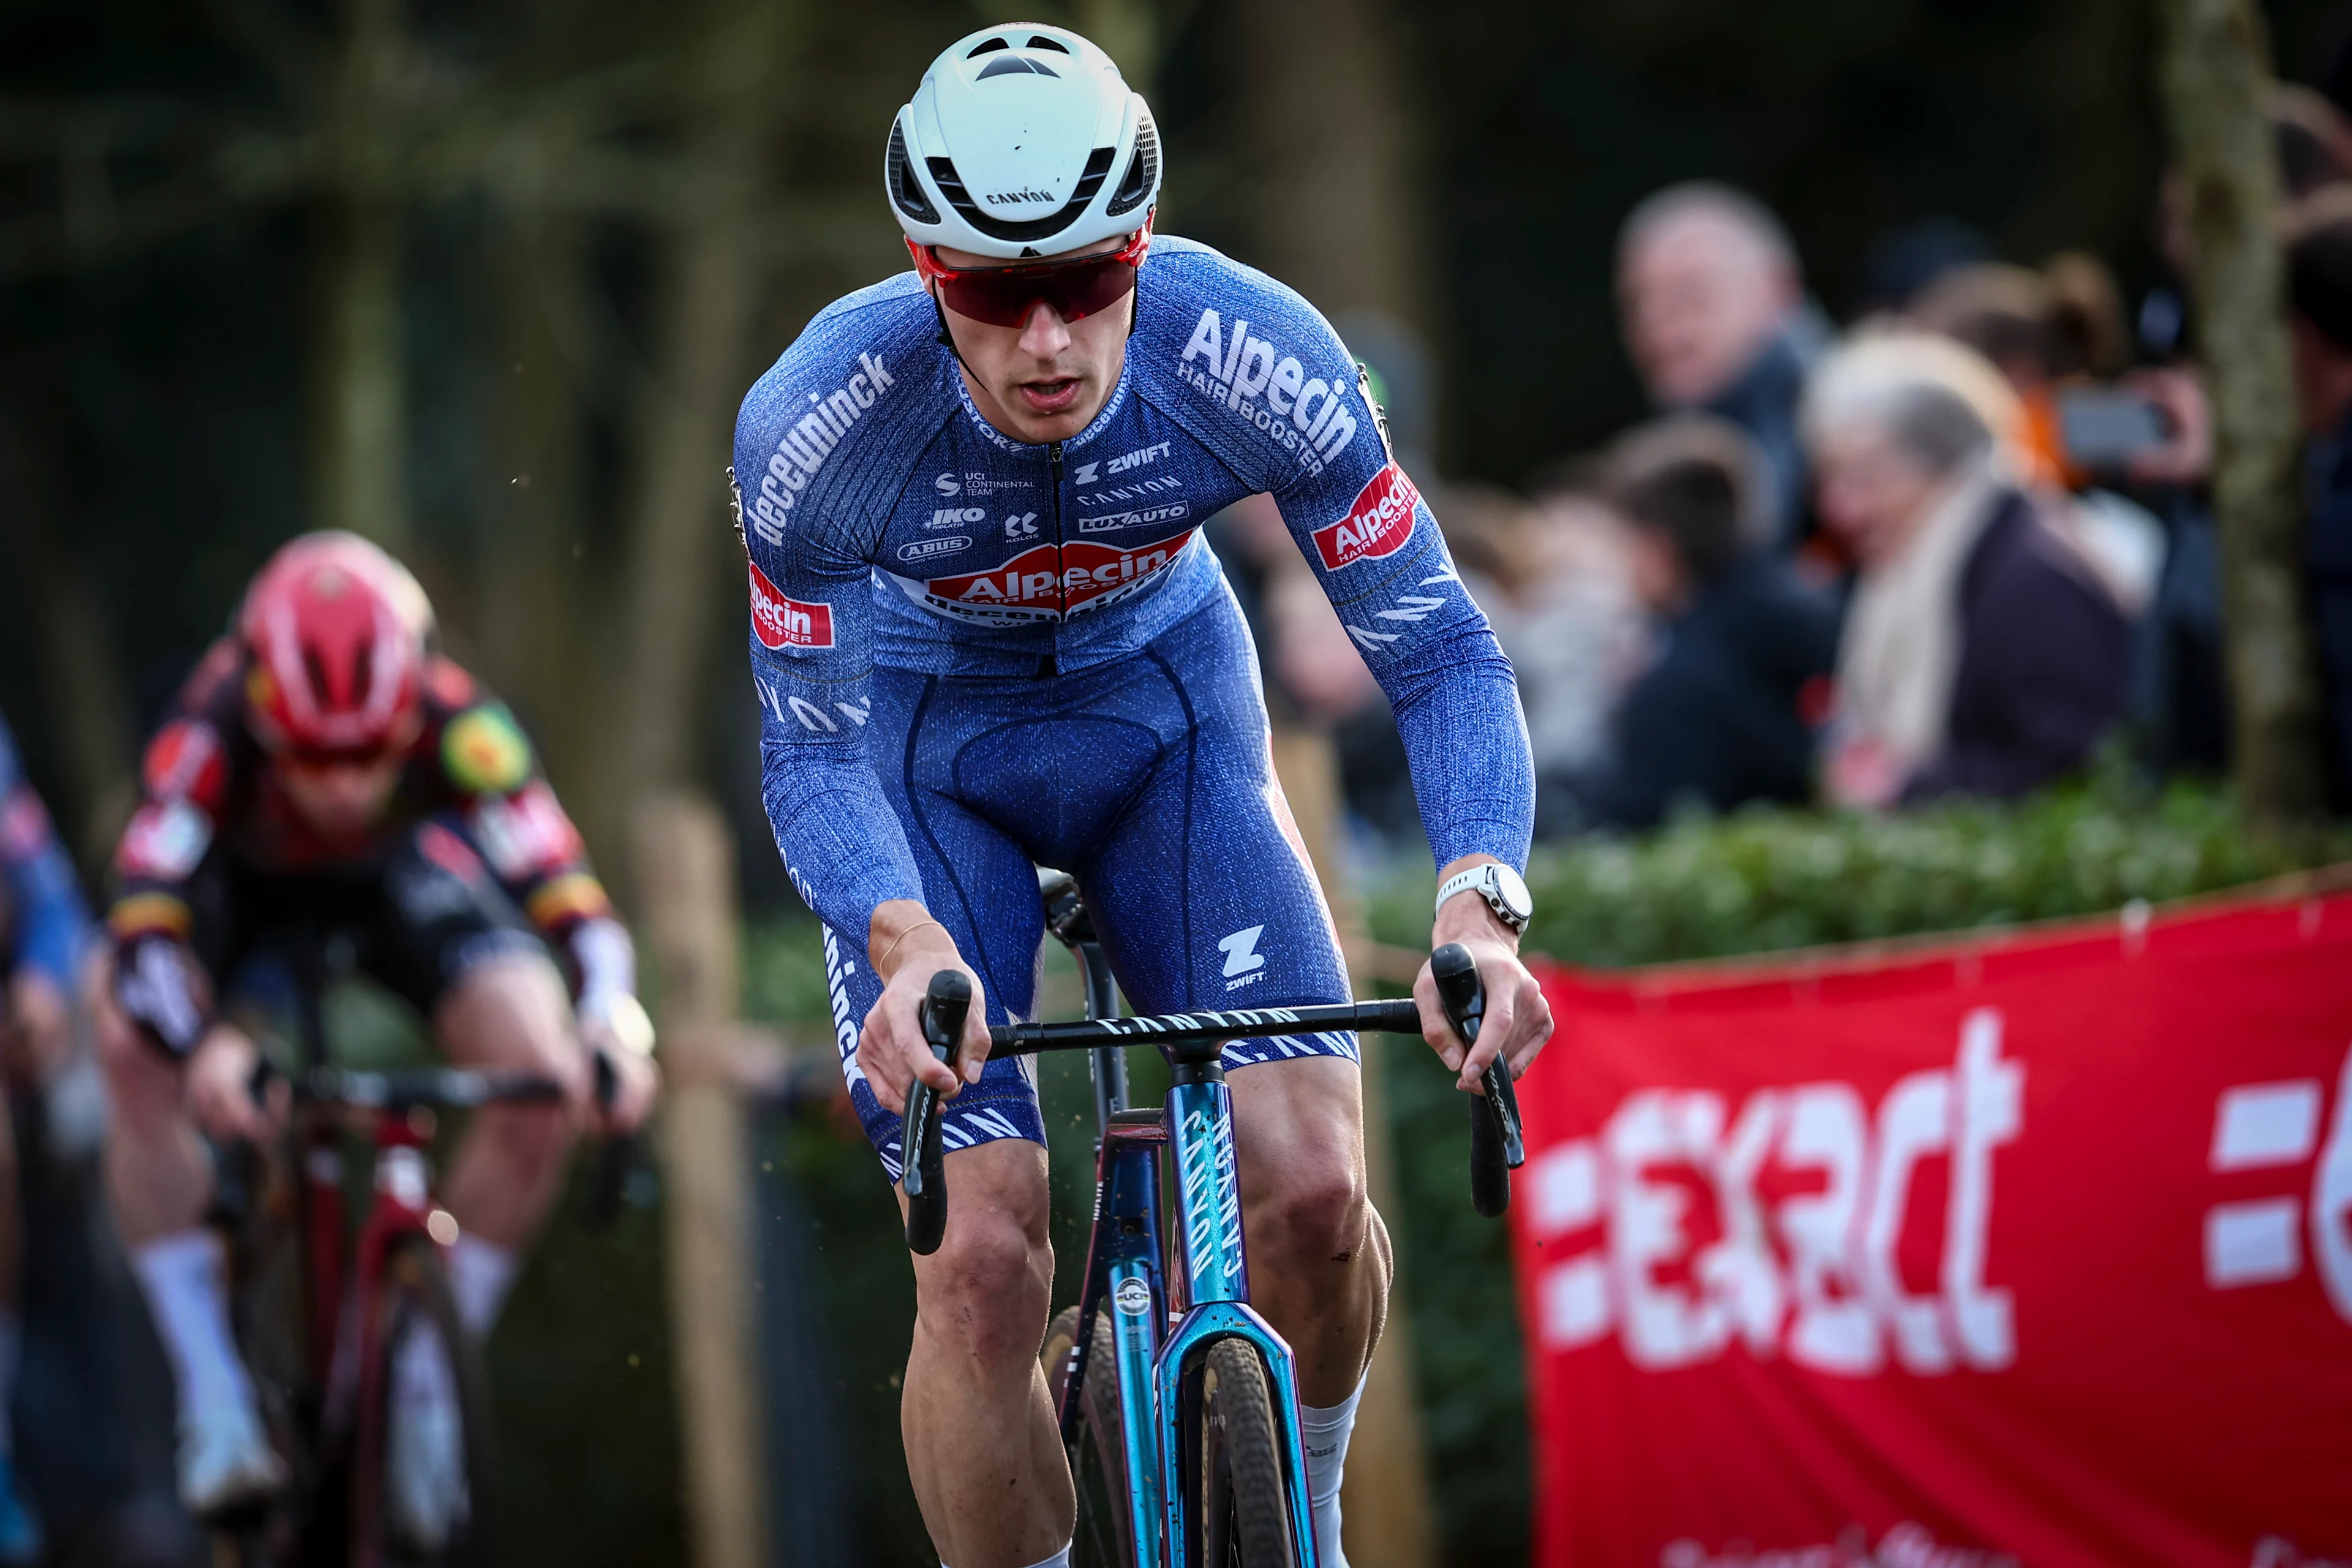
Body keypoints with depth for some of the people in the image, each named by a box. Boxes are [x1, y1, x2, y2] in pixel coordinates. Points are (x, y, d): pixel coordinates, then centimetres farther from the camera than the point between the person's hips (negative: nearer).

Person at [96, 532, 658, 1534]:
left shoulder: (458, 729, -37)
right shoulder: (212, 733, -40)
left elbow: (564, 889, -41)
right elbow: (144, 917, -48)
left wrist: (615, 1025, -60)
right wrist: (202, 1044, -67)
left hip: (405, 873, 1)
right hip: (240, 885, -1)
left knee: (544, 1077, -23)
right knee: (135, 1055, -31)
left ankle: (428, 1386, -3)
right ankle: (213, 1403, -21)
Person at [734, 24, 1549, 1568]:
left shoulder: (1249, 355, -31)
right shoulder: (817, 422, -33)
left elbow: (1442, 654, -25)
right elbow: (810, 753, -23)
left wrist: (1480, 906, -42)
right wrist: (904, 947, -43)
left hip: (1164, 700, 1)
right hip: (921, 733, -1)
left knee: (1312, 1192, -16)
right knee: (982, 1264, -16)